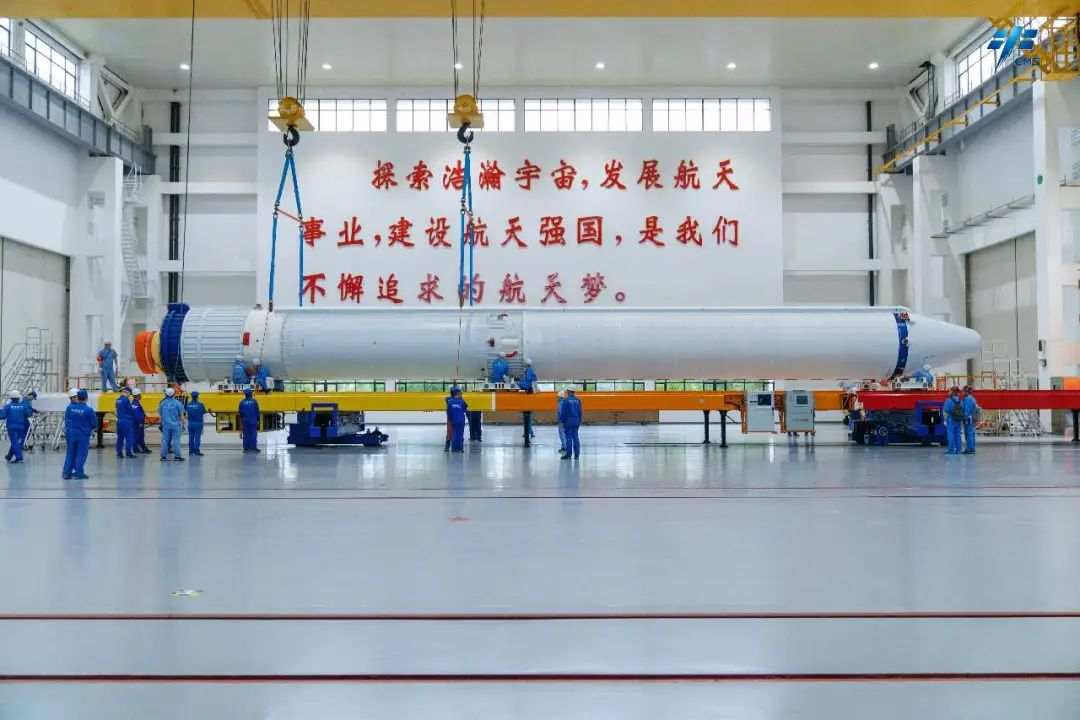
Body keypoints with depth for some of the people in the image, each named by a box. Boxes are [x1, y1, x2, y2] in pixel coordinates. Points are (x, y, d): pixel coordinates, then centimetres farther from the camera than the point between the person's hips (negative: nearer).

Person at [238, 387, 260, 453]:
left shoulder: (242, 402, 2)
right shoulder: (254, 401, -3)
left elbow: (240, 412, 8)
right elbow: (257, 411, -2)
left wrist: (241, 420, 21)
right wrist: (258, 420, 5)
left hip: (245, 420, 2)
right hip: (253, 420, -2)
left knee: (245, 434, 5)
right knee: (253, 434, 0)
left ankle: (246, 448, 4)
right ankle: (253, 447, -4)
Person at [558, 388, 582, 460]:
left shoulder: (566, 400, -10)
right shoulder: (578, 401, 5)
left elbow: (563, 412, -9)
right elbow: (580, 412, 10)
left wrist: (562, 421, 0)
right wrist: (579, 421, 17)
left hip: (568, 421, -5)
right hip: (576, 422, 5)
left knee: (569, 437, -1)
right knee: (575, 437, 6)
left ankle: (568, 453, 1)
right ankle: (577, 454, 7)